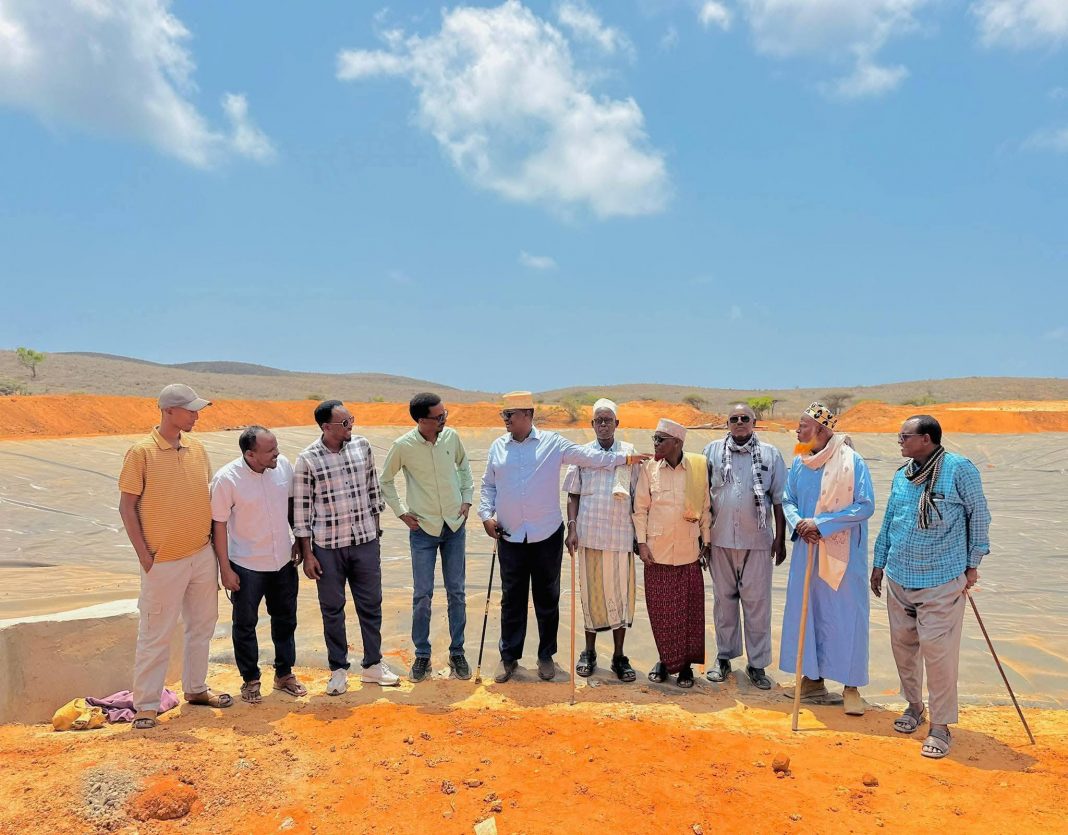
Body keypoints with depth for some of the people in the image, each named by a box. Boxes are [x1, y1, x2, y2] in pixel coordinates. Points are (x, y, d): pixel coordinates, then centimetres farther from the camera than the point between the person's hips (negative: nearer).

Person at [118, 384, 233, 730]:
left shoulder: (196, 447, 5)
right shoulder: (141, 451, -11)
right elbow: (127, 505, -8)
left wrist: (214, 537, 10)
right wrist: (144, 554, -11)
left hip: (203, 555, 6)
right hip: (163, 560, -6)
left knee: (202, 626, 16)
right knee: (155, 634, 3)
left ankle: (196, 689, 32)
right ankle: (145, 704, 16)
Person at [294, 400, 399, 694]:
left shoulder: (362, 446, 0)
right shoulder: (307, 460, -11)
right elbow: (301, 508, -7)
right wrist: (307, 554, -6)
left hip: (366, 541, 3)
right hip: (328, 547, -3)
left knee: (371, 604, 12)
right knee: (332, 609, 10)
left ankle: (373, 665, 28)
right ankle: (338, 670, 25)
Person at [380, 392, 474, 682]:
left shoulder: (451, 437, -5)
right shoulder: (403, 446, -13)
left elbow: (464, 466, 14)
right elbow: (385, 480, 2)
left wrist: (467, 498, 6)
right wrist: (401, 512, -2)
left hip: (455, 526, 3)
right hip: (423, 529, -2)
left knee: (456, 592, 9)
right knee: (422, 595, 2)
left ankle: (457, 652, 22)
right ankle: (422, 655, 18)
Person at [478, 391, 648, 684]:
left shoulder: (552, 443, -2)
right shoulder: (498, 447, 7)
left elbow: (588, 456, -3)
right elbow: (488, 485, 12)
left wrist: (624, 458, -9)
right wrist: (486, 514, -1)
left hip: (546, 535, -2)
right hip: (510, 537, 2)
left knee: (547, 598, 9)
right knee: (512, 599, 9)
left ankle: (546, 656, 24)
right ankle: (509, 657, 22)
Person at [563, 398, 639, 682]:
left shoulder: (629, 452, 5)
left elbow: (637, 496, 7)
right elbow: (573, 495, 6)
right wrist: (572, 528, -5)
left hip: (621, 535, 0)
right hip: (589, 534, 0)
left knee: (620, 593, 5)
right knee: (591, 592, 8)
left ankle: (619, 656, 16)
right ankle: (589, 652, 23)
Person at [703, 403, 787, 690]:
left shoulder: (770, 454, 3)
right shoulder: (712, 451, 4)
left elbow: (779, 501, 5)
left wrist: (780, 540, 2)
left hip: (757, 541, -1)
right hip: (721, 539, 1)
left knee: (757, 603, 4)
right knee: (724, 600, 12)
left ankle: (757, 664, 15)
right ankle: (724, 657, 23)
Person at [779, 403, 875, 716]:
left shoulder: (851, 461, -12)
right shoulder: (799, 463, 4)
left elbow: (865, 506, -14)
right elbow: (788, 500, 11)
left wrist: (821, 523, -18)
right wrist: (798, 523, -10)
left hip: (843, 552, -5)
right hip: (807, 548, 5)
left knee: (846, 614, 2)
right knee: (806, 611, 9)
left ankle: (851, 686, 14)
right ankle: (813, 678, 23)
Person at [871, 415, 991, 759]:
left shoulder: (959, 469, -10)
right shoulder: (901, 475, 8)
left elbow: (979, 516, -3)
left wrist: (972, 564, -1)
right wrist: (879, 562, 19)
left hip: (942, 581, -6)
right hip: (899, 578, 6)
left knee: (938, 650, -3)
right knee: (903, 644, 14)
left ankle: (940, 726, 11)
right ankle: (914, 706, 33)